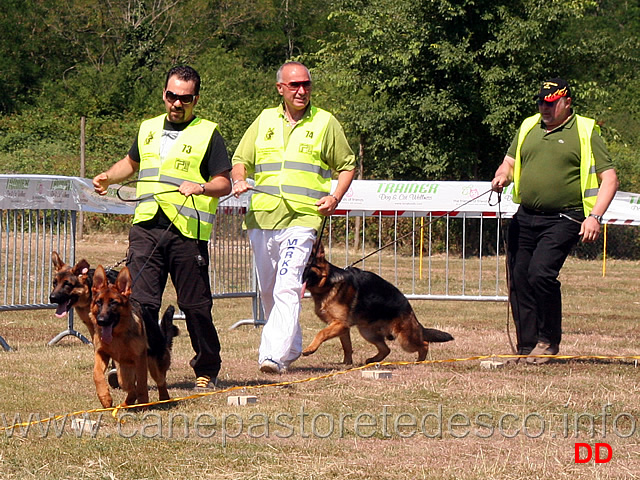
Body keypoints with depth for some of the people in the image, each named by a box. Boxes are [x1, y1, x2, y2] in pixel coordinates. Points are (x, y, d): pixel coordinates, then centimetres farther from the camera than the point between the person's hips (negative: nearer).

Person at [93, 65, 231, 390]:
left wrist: (200, 187, -18)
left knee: (195, 305, 2)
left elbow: (224, 183, 1)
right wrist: (108, 177, 18)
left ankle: (207, 369, 16)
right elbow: (132, 163, 36)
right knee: (139, 299, -9)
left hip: (187, 230, -3)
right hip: (146, 226, 3)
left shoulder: (208, 134, 4)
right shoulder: (148, 129, 18)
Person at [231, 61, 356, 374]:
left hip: (302, 219, -4)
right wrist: (239, 180, -4)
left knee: (287, 288, -18)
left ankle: (276, 356, -25)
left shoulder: (326, 123, 7)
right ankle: (292, 345, 30)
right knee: (267, 290, 12)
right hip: (261, 217, 5)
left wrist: (335, 198, -4)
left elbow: (347, 166, 13)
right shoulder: (265, 120, 15)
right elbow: (241, 160, 18)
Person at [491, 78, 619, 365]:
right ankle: (526, 349, 13)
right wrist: (502, 176, 1)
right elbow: (509, 162, 25)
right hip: (525, 218, 6)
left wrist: (595, 216, -15)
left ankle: (548, 341, -4)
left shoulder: (585, 132, 0)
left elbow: (609, 178, -3)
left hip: (562, 220, -6)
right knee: (519, 281, 3)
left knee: (541, 273, -21)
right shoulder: (528, 128, 16)